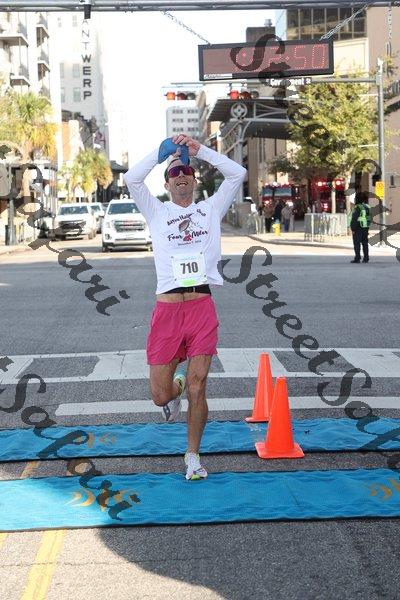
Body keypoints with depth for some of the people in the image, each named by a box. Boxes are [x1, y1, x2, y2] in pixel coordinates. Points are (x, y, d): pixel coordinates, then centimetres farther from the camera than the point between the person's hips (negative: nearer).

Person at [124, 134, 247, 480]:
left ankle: (193, 456, 12)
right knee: (161, 396, 1)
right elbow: (132, 179, 0)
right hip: (167, 308, 0)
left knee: (197, 388, -6)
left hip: (202, 306, 0)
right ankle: (177, 379, 39)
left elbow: (237, 174, 5)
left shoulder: (211, 209, 15)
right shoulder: (157, 213, 14)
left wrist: (199, 150, 3)